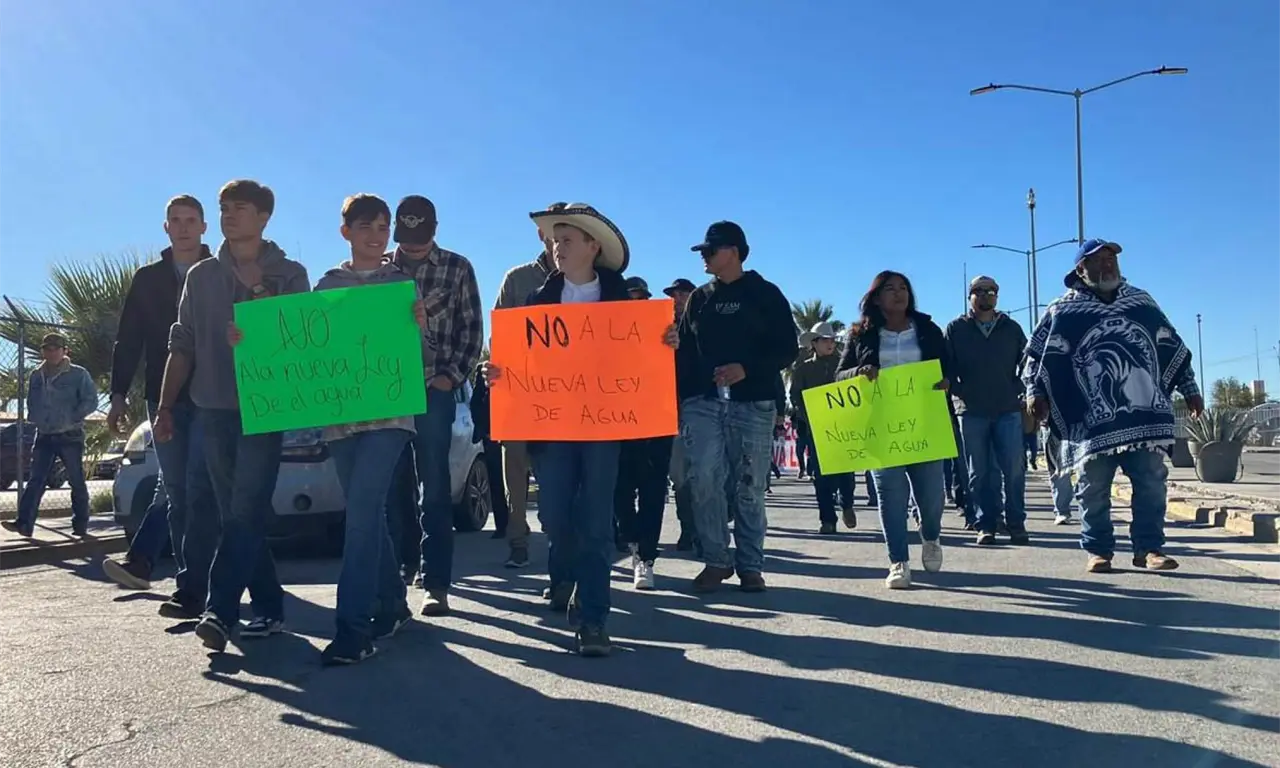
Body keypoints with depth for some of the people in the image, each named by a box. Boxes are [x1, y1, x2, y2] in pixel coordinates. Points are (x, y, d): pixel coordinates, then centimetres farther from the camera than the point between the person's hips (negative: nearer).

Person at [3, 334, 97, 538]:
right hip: (44, 436, 5)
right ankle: (24, 523, -9)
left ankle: (80, 525, 9)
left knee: (76, 481, 2)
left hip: (70, 436, -5)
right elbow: (31, 403, 23)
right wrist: (35, 418, 5)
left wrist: (71, 418, -17)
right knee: (35, 480, -3)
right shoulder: (36, 377, 11)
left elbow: (91, 401, -10)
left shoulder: (78, 374, -5)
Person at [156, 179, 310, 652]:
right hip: (212, 409, 4)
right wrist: (165, 407, 7)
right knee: (236, 515, 5)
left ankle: (221, 612, -16)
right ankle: (268, 608, 13)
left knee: (246, 512, -13)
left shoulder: (289, 275, 4)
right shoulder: (201, 276, 13)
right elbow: (182, 346, 13)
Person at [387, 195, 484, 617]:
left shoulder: (456, 268, 5)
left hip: (434, 391, -2)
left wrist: (452, 376, -7)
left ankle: (436, 583, 0)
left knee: (435, 488, -2)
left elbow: (472, 329, 3)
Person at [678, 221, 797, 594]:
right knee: (705, 480, -9)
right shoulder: (699, 298, 16)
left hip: (753, 404, -2)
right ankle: (716, 560, 2)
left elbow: (787, 350, 0)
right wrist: (680, 398, 5)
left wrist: (746, 370, -15)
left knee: (749, 487, 0)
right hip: (702, 402, 3)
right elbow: (684, 352, 16)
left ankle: (750, 565, 9)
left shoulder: (766, 294, 6)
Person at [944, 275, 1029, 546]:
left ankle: (1016, 523, 7)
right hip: (971, 412, -1)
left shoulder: (1011, 329, 10)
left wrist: (1022, 392, 1)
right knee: (980, 472, 4)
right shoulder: (956, 329, 6)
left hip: (1008, 410, 1)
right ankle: (986, 524, 10)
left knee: (1014, 470, -3)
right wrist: (955, 392, -9)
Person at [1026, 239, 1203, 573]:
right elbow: (1038, 355, 2)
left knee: (1152, 484, 2)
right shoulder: (1064, 310, 4)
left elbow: (1173, 348, 22)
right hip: (1092, 418, -3)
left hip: (1145, 414, 3)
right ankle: (1099, 551, 10)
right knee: (1093, 489, 0)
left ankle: (1149, 548, 11)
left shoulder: (1141, 301, 16)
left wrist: (1190, 389, 21)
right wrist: (1035, 392, -12)